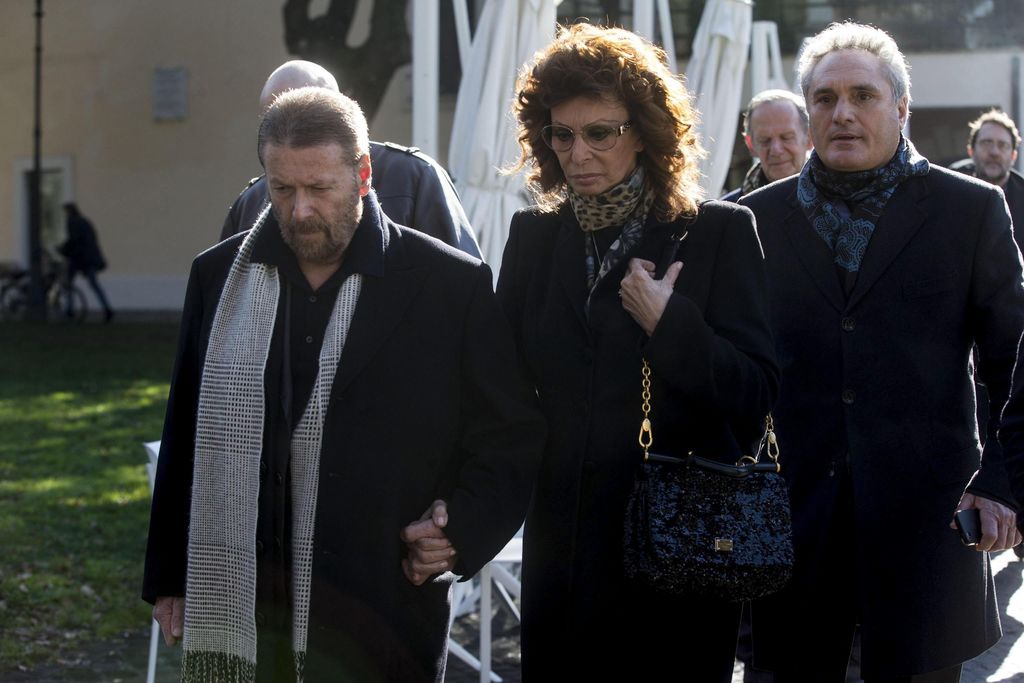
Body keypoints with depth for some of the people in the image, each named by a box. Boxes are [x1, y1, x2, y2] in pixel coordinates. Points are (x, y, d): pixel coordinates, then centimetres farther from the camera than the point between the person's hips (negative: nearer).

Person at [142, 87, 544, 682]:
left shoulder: (454, 287, -1)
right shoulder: (220, 277, 9)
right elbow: (187, 436, 14)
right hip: (236, 609, 3)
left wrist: (463, 528, -11)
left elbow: (513, 437, 4)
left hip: (379, 619, -2)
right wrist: (170, 578, 13)